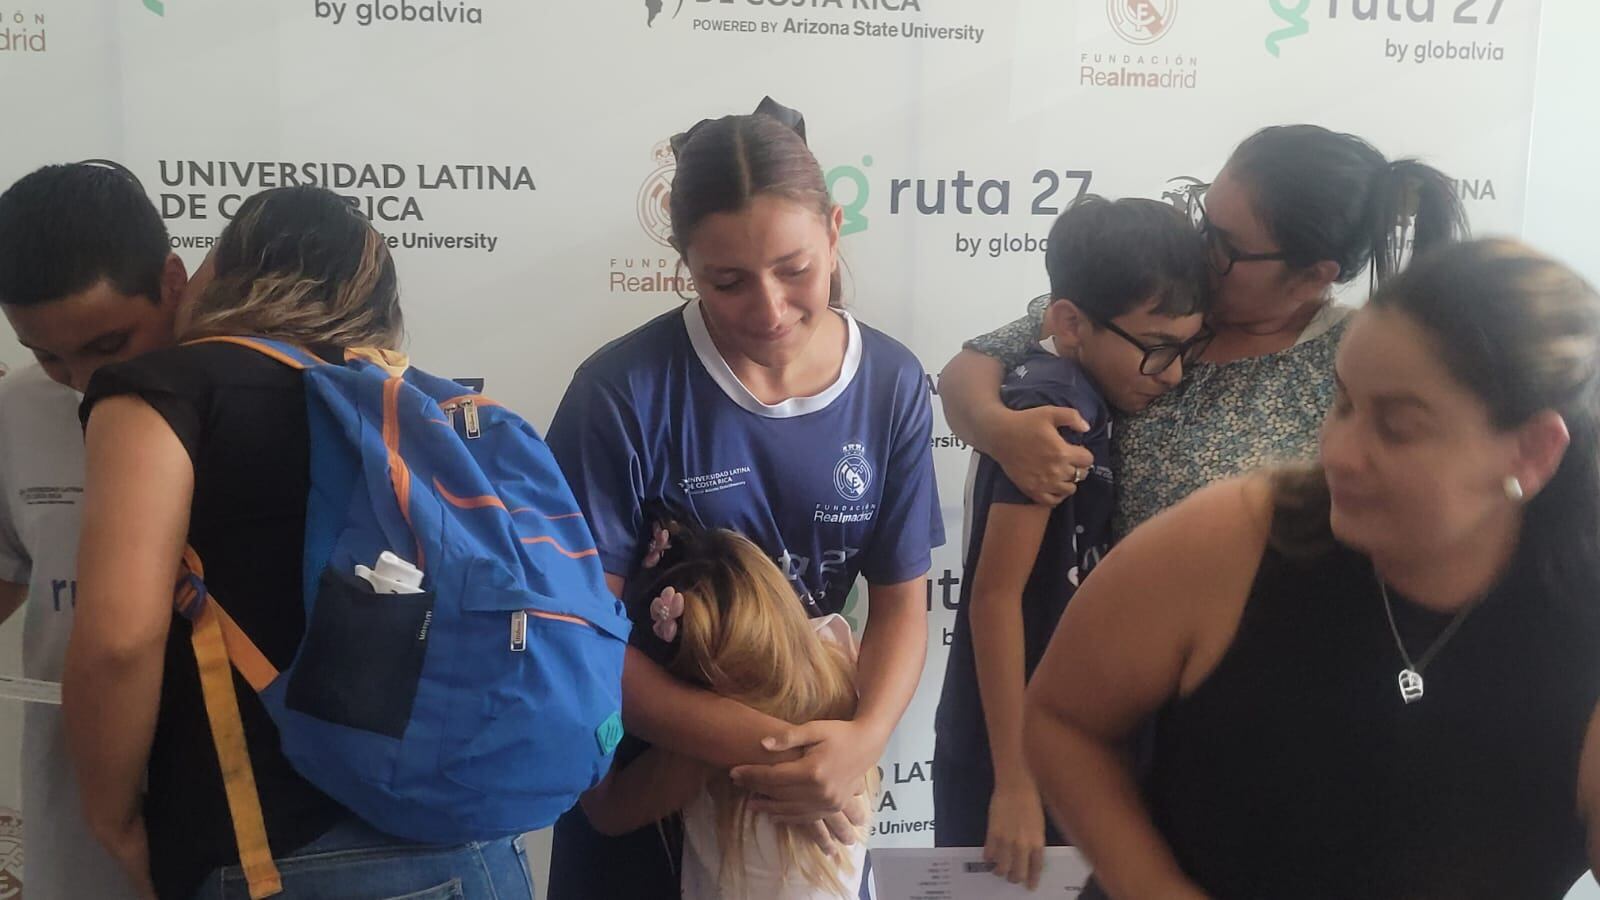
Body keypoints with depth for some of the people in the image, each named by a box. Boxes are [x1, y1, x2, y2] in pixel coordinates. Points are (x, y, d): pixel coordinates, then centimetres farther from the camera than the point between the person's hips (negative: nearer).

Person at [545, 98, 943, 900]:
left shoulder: (892, 384, -9)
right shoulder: (624, 389, -19)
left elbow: (901, 601, -5)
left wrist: (865, 738, -23)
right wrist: (763, 752, -25)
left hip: (815, 780, 3)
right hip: (641, 774, -2)